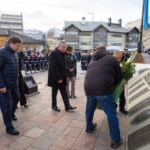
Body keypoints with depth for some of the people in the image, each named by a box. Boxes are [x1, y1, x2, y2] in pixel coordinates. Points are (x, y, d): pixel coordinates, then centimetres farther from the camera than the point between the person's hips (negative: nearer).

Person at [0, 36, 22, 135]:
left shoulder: (15, 53, 8)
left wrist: (17, 80, 11)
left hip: (14, 83, 8)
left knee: (16, 99, 24)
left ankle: (12, 114, 51)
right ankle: (9, 127, 17)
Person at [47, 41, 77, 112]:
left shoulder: (62, 54, 9)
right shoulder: (53, 54, -16)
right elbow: (53, 68, -23)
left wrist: (63, 77, 8)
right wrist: (58, 78, -23)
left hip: (62, 77, 7)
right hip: (55, 78, -7)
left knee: (64, 92, 9)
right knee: (54, 92, 9)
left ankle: (67, 106, 16)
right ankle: (54, 106, 25)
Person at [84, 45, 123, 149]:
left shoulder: (92, 61, 25)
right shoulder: (111, 58, 10)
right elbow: (119, 76, 11)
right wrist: (113, 86, 29)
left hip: (88, 88, 6)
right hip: (103, 89, -5)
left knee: (90, 109, 27)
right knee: (111, 114, 8)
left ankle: (89, 127, 47)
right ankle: (116, 140, 18)